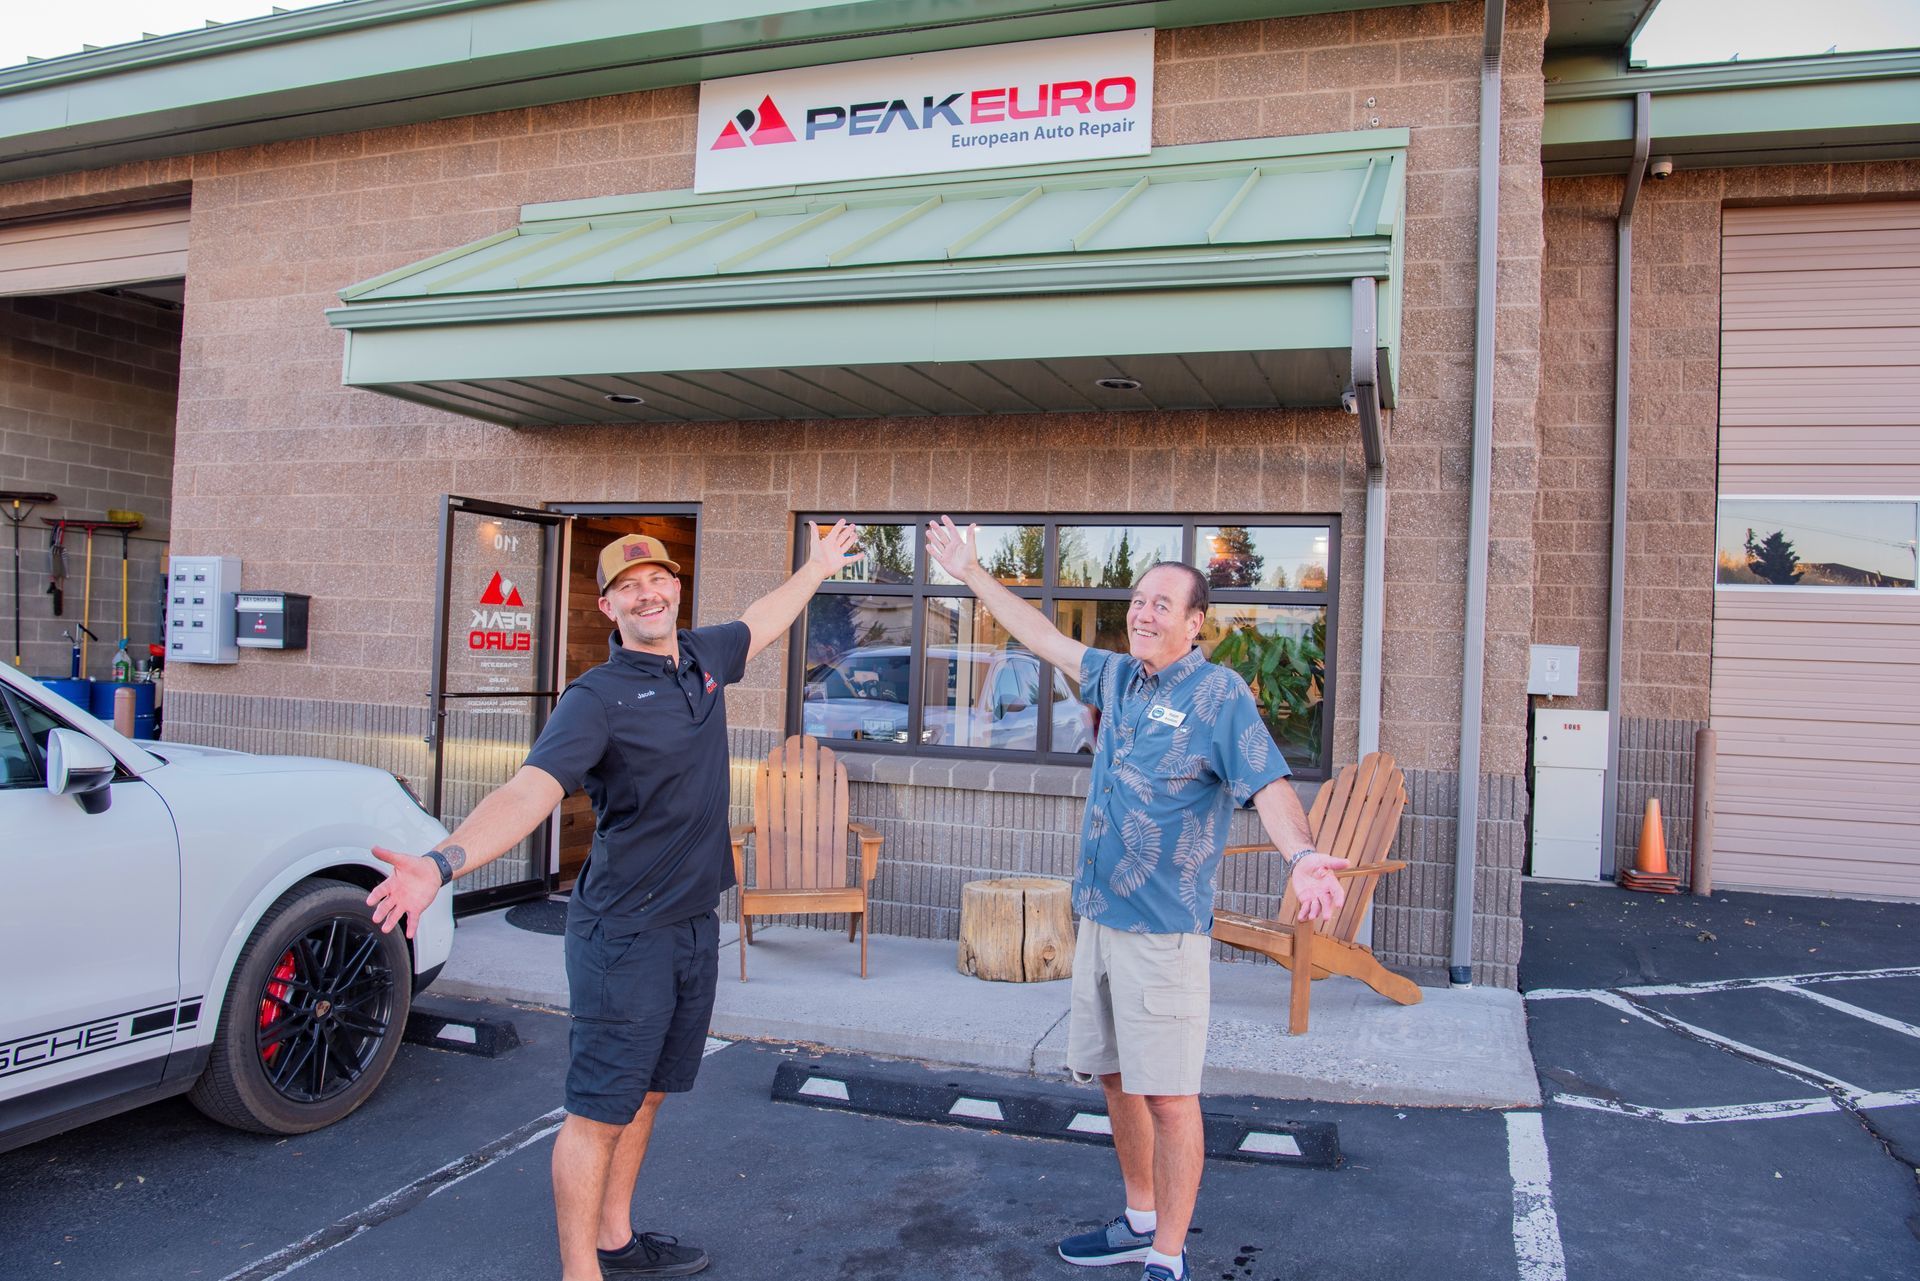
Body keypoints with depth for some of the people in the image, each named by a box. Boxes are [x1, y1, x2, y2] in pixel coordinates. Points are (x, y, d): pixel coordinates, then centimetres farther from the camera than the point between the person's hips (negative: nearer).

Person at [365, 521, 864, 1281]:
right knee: (599, 1111, 1)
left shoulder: (704, 657, 6)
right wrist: (442, 862, -46)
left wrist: (817, 567, 41)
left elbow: (760, 622, 28)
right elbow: (528, 792, -29)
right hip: (625, 934, -7)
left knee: (645, 1094, 19)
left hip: (696, 924, 7)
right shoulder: (598, 698, -15)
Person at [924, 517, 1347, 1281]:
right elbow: (1043, 637, 21)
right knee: (1115, 1078, 17)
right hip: (1098, 916, 8)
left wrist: (1301, 855, -40)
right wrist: (971, 574, 24)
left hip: (1163, 927, -7)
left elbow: (1269, 785, -21)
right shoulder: (1119, 676, 10)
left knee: (1168, 1095, -1)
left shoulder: (1218, 693, -10)